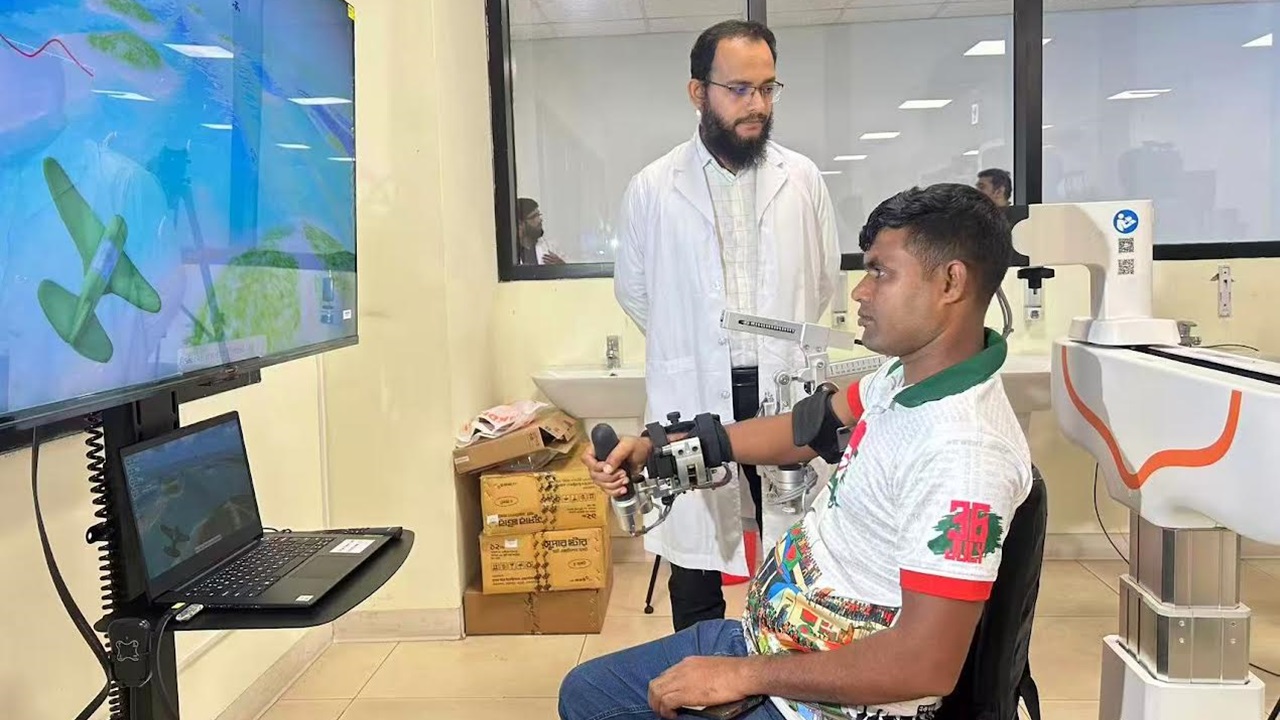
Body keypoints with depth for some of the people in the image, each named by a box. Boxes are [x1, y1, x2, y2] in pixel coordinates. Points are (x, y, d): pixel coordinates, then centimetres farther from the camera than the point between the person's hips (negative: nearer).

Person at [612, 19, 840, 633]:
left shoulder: (802, 178, 2)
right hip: (693, 397, -1)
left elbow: (825, 276, 13)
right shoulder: (653, 188, -3)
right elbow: (632, 289, 9)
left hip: (784, 391, 1)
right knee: (694, 558, 10)